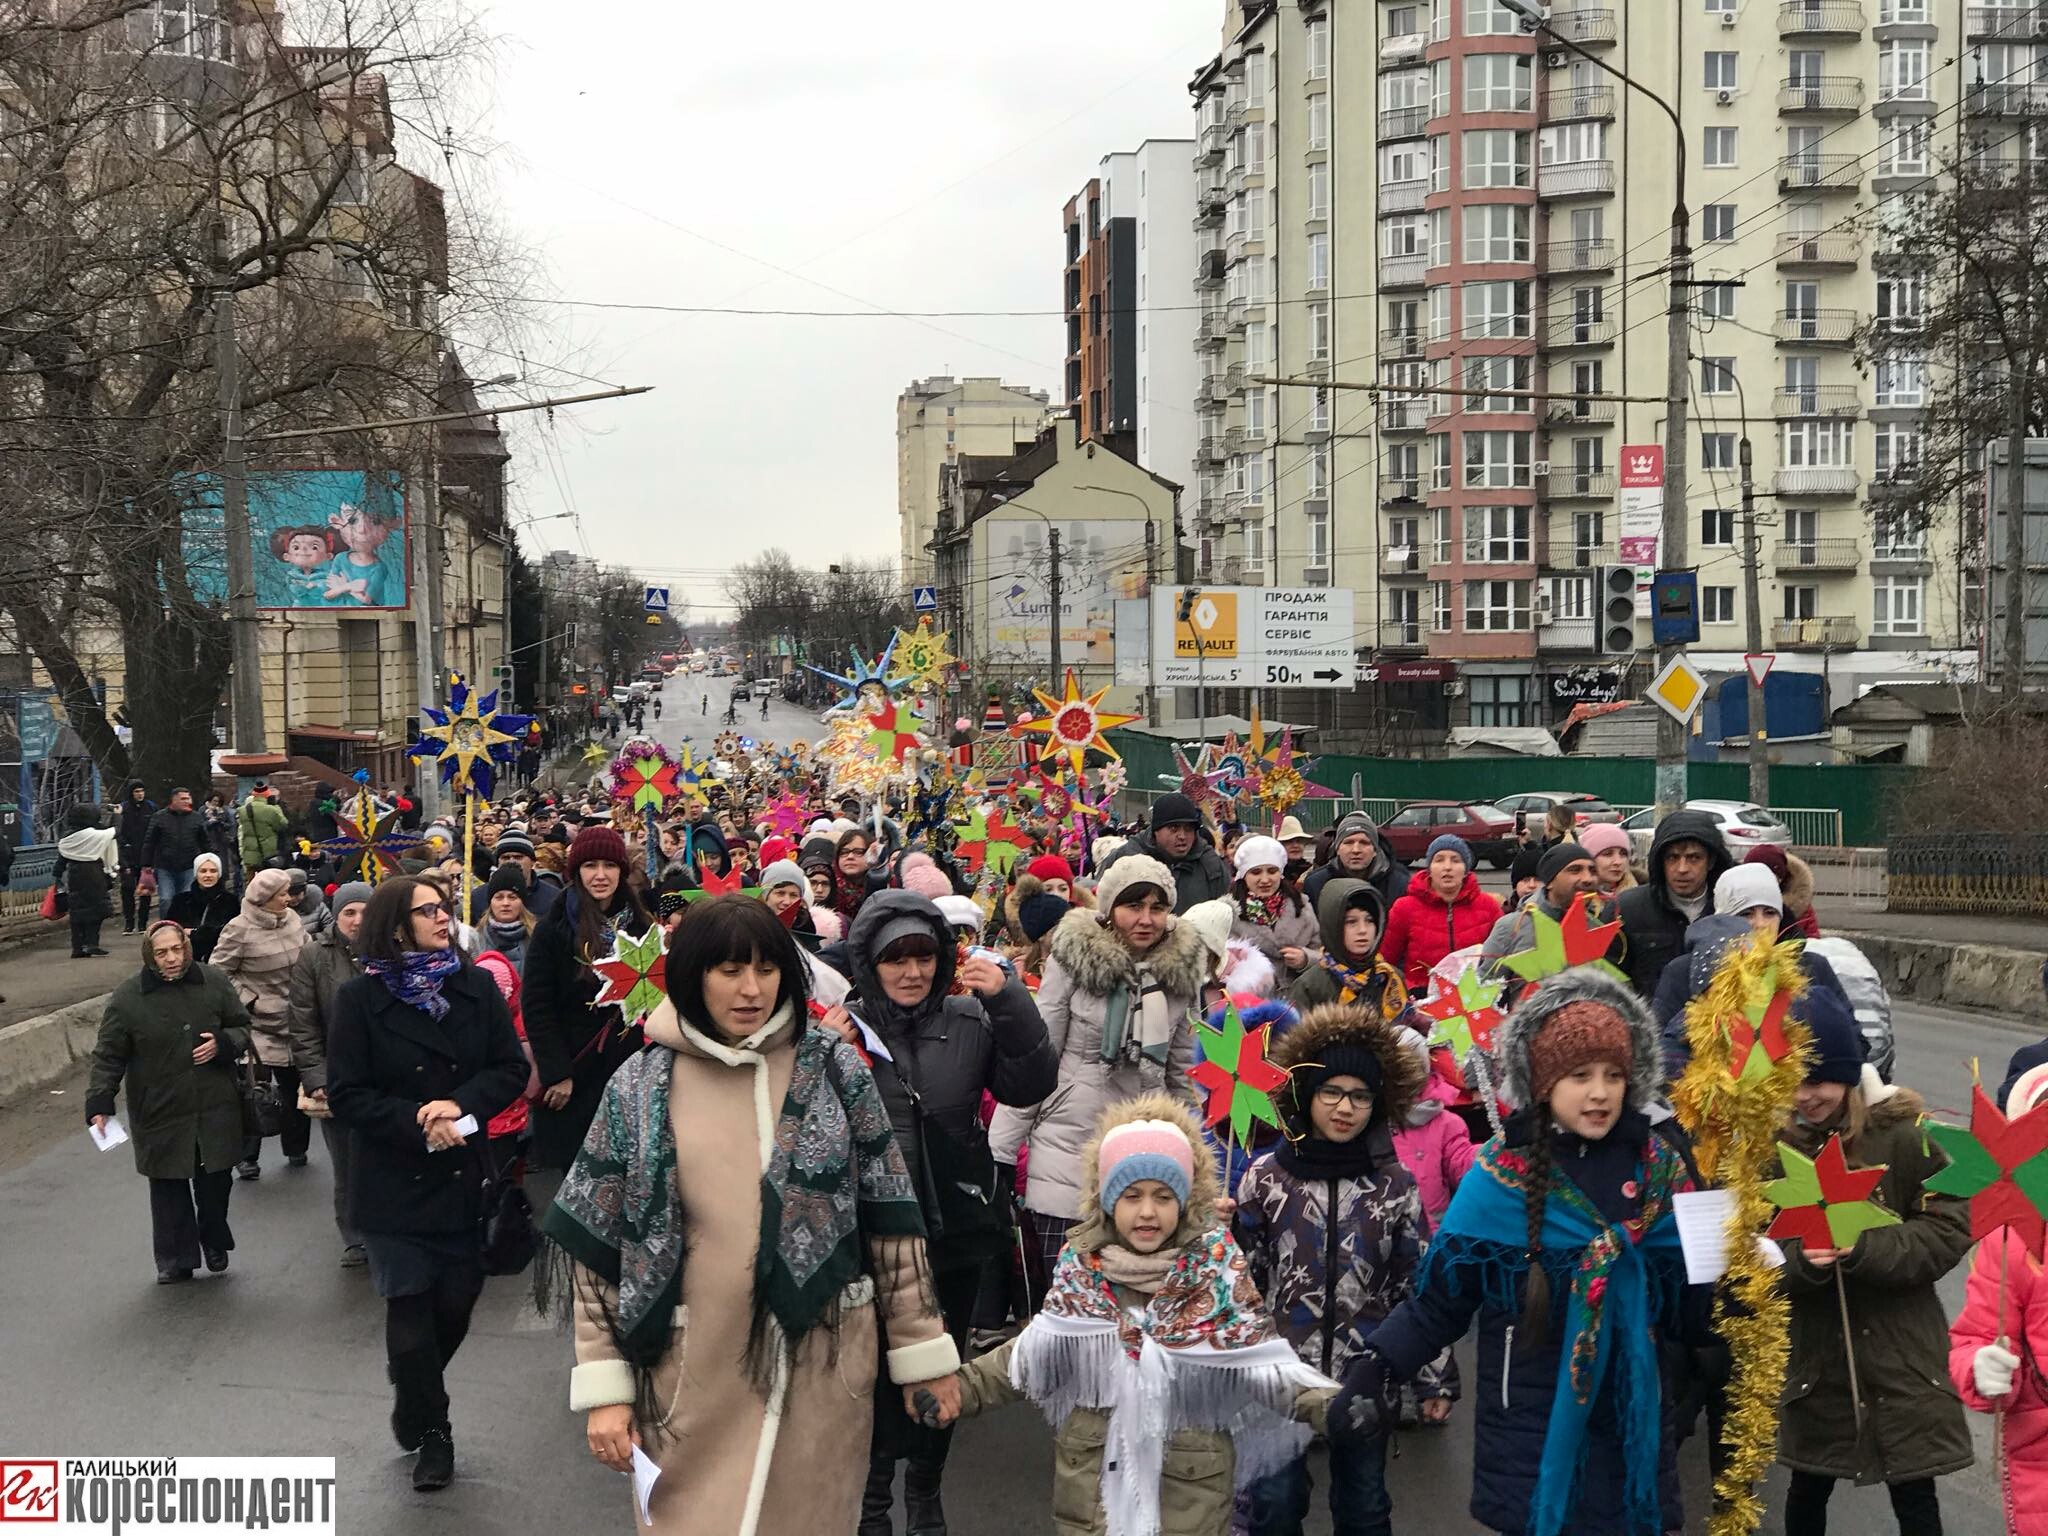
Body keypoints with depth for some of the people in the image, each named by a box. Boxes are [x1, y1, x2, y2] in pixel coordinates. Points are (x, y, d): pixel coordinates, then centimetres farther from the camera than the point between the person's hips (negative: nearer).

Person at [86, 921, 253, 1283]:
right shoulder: (127, 998, -8)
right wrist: (99, 1103, -12)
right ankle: (176, 1259, 18)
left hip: (215, 1105, 2)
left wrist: (222, 1043, -11)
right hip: (160, 1113, -1)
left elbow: (242, 1028, 10)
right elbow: (109, 1056, -3)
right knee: (169, 1186, 3)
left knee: (216, 1179, 9)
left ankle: (215, 1242, 34)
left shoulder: (213, 983, -2)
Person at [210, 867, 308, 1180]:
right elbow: (220, 971, -8)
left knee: (294, 1084, 13)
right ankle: (246, 1157, 9)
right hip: (259, 1023, -5)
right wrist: (249, 1000, -13)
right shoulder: (239, 930, -15)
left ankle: (296, 1148, 29)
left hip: (294, 1020, 5)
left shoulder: (292, 918, 1)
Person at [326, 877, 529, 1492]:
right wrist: (417, 1122, -19)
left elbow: (511, 1068, 0)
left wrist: (460, 1104, -17)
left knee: (455, 1303, 6)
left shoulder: (476, 986, 1)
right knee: (411, 1308, 0)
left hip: (464, 1178, 2)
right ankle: (430, 1431, 21)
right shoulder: (361, 997, -6)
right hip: (395, 1183, -2)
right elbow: (345, 1095, -8)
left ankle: (414, 1403, 36)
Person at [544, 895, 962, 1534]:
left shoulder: (834, 1068, 1)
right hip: (693, 1372, 0)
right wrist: (605, 1386, -3)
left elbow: (888, 1218, 3)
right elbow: (598, 1245, 2)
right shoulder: (639, 1086, 0)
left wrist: (922, 1349, 2)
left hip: (822, 1361, 0)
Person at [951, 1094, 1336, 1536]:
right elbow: (1034, 1354, 2)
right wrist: (958, 1386, -9)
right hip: (1092, 1474, 2)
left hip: (1190, 1481, -1)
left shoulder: (1216, 1266, -8)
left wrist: (1328, 1404, -26)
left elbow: (1258, 1362, -11)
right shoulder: (1082, 1264, -2)